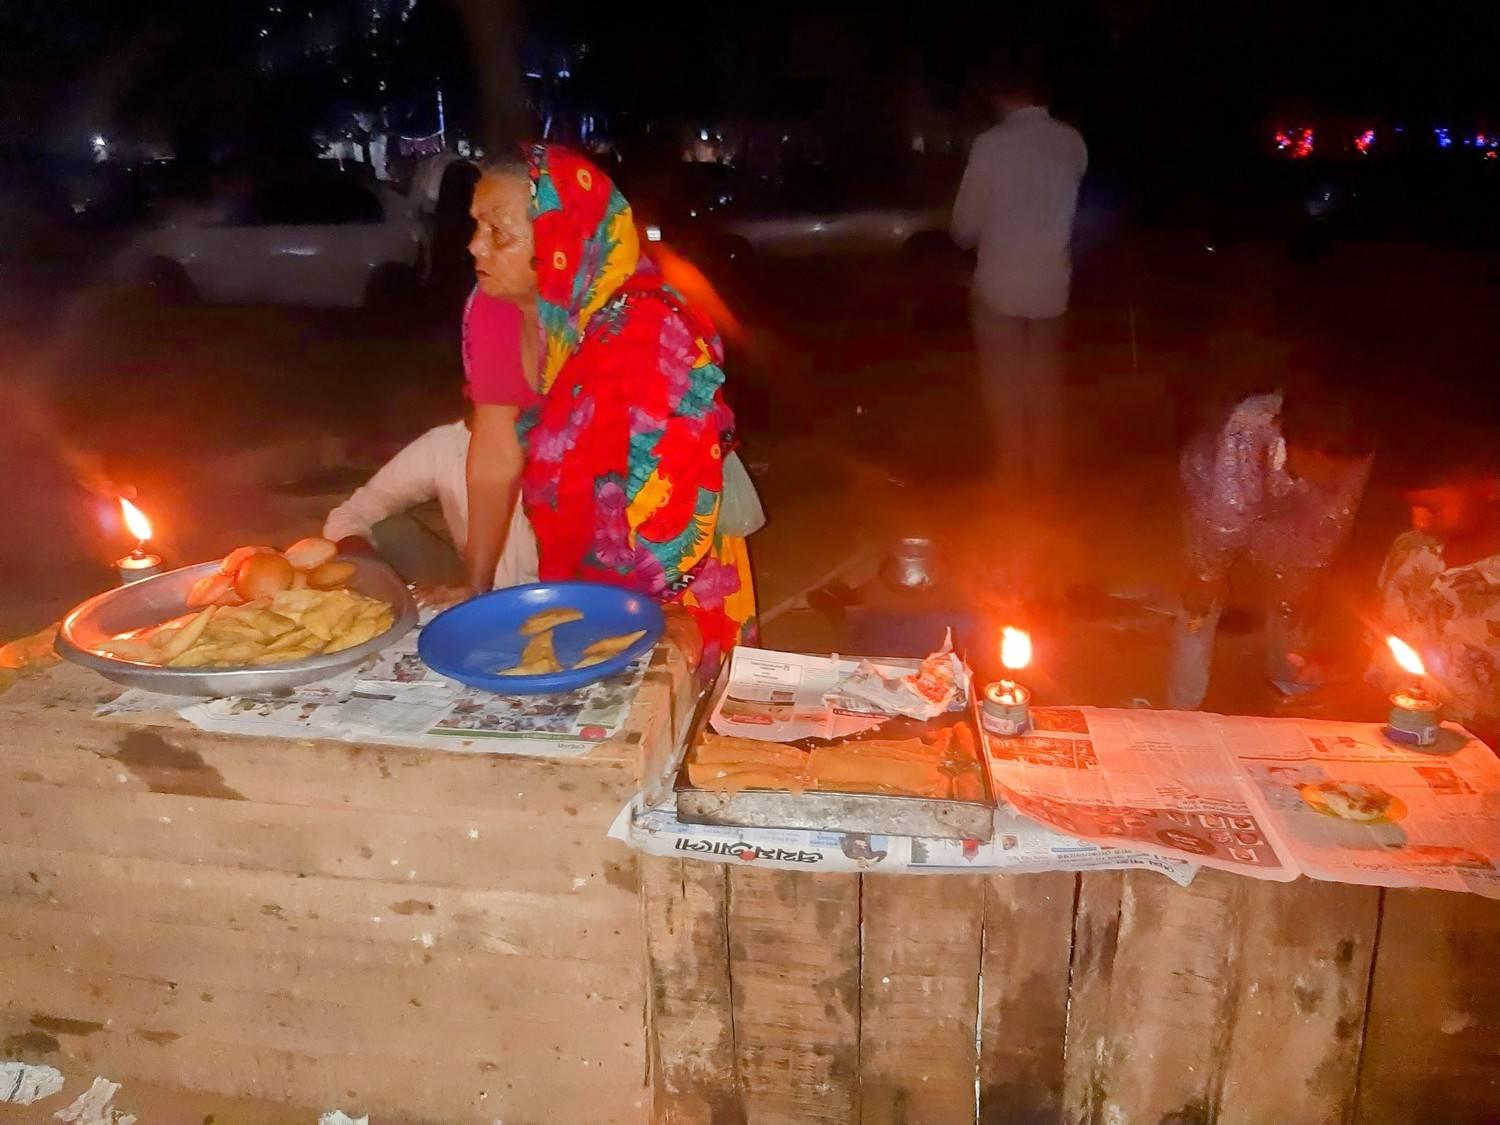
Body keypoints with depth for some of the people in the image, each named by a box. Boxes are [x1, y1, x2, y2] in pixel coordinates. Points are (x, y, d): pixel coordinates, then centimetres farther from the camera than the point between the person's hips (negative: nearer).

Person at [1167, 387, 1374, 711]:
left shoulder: (1355, 456, -32)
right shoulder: (1246, 435, -46)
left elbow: (1330, 522, -18)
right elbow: (1225, 520, -35)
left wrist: (1307, 579, -10)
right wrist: (1208, 575, -25)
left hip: (1282, 508, 4)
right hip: (1212, 487, -4)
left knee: (1297, 587, 4)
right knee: (1204, 598, -10)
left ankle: (1291, 684, 30)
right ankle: (1183, 707, 2)